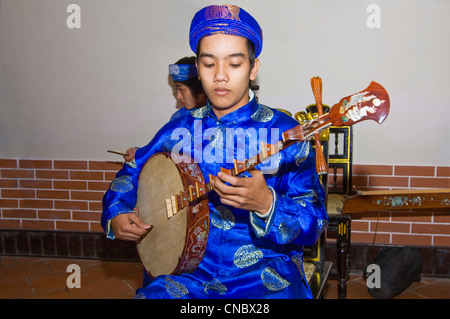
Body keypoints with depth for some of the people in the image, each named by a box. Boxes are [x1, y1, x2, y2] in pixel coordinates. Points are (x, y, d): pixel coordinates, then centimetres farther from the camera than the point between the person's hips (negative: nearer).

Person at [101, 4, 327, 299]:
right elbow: (132, 172, 22)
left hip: (264, 272, -1)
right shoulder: (180, 131, 6)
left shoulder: (285, 133, -5)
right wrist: (117, 215, 5)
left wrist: (266, 204, -27)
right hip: (189, 271, 2)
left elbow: (314, 224, -9)